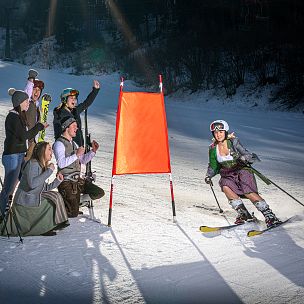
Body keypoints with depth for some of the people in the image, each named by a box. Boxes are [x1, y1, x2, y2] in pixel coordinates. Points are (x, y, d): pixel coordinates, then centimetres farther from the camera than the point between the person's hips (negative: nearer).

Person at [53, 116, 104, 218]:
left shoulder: (73, 143, 17)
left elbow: (83, 160, 22)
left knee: (99, 193, -4)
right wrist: (76, 155, -23)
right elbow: (61, 163, -24)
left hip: (78, 180, 8)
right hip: (67, 182, -8)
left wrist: (93, 151, 8)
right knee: (73, 213, -12)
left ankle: (76, 200, 11)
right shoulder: (59, 143, -11)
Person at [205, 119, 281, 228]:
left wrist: (245, 158, -33)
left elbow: (247, 155, -12)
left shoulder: (233, 142, -11)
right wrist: (209, 175, 0)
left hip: (242, 171, -3)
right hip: (228, 175, 4)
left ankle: (270, 216, -18)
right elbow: (213, 166, 15)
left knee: (249, 193, -26)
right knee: (225, 187, -29)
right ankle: (243, 213, -22)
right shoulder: (213, 148, 1)